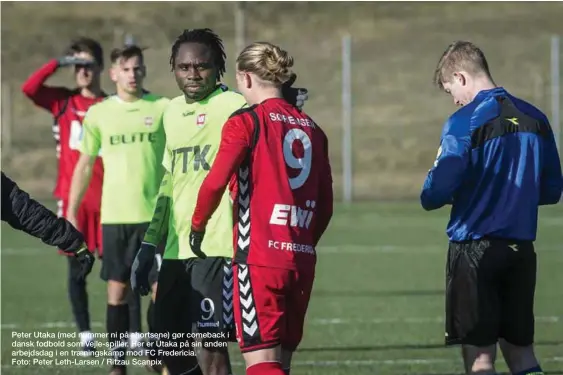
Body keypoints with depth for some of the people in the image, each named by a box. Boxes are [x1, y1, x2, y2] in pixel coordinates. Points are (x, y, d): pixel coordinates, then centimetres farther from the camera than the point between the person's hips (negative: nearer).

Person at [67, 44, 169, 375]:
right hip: (114, 215, 1)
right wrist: (71, 213, 8)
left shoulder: (163, 108, 1)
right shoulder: (99, 114, 6)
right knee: (117, 291, 3)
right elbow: (85, 165, 12)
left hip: (156, 213, -1)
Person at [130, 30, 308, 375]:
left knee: (212, 346, -7)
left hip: (216, 246, -8)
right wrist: (149, 246, 22)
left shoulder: (232, 106, -5)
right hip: (176, 249, 8)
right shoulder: (173, 112, 17)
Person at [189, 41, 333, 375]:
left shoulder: (246, 122, -5)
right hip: (302, 260, 6)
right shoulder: (311, 128, 12)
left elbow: (215, 183, -15)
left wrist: (197, 227, 1)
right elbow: (325, 204, 14)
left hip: (259, 259, -6)